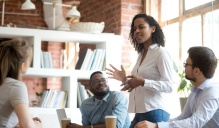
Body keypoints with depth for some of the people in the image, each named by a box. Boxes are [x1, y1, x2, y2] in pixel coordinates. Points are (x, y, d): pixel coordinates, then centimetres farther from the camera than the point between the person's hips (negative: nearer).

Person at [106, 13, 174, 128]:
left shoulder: (161, 53, -9)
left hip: (155, 113, -7)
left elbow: (169, 86, -16)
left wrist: (142, 82, -26)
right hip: (140, 113, 7)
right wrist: (125, 79, 5)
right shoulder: (141, 54, 13)